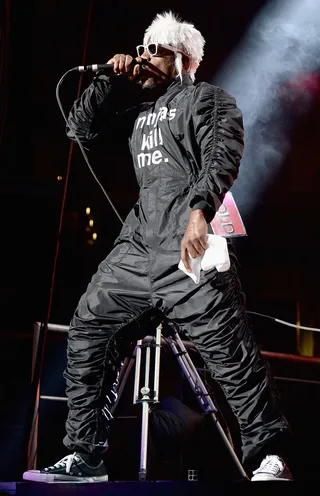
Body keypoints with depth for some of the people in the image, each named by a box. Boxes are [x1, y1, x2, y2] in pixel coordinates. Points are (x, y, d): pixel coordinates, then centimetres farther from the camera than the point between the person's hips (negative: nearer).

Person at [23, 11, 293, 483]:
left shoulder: (208, 98, 8)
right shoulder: (136, 106, 27)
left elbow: (222, 157, -9)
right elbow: (80, 128, 22)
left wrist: (200, 210, -26)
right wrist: (110, 79, 13)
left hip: (191, 243, -7)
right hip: (139, 243, 7)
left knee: (230, 351, -12)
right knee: (88, 331, 4)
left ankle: (269, 457, -2)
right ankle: (85, 456, 12)